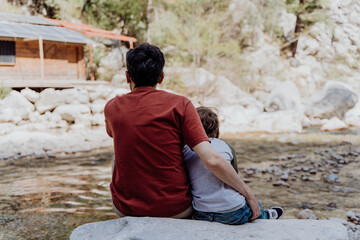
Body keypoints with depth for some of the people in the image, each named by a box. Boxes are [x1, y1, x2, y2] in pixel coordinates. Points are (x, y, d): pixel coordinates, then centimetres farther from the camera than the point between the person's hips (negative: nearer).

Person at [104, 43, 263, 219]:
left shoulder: (112, 107, -3)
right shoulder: (180, 104, -11)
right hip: (175, 210, -1)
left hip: (126, 209, 2)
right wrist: (249, 194, -8)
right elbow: (212, 160, -19)